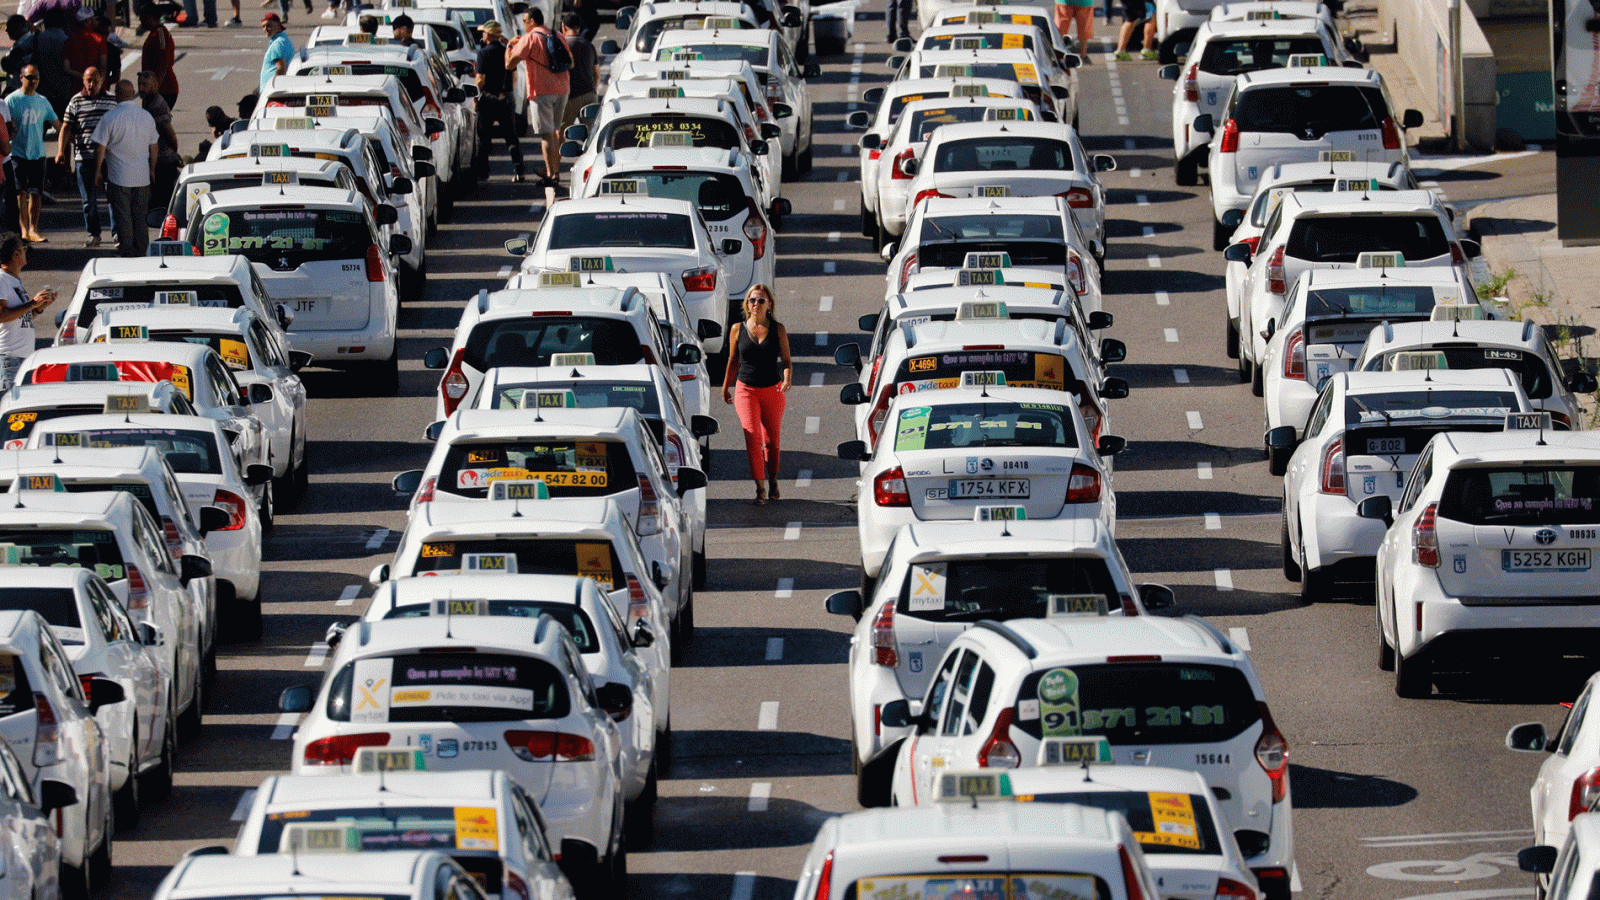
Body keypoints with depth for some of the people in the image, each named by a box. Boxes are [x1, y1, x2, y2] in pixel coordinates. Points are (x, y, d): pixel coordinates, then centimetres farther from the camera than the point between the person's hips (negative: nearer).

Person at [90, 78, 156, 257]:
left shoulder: (109, 118, -12)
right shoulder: (146, 117, 1)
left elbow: (100, 148, -9)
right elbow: (154, 147, 10)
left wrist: (98, 170, 4)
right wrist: (152, 170, 23)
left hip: (119, 176, -4)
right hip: (142, 176, 4)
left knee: (122, 215, 3)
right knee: (141, 215, 11)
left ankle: (126, 250, 4)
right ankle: (141, 248, 14)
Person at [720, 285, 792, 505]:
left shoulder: (778, 330, 0)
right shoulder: (738, 330, 1)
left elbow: (786, 361, 1)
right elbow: (733, 361, 12)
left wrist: (787, 380, -18)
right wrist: (725, 387, 17)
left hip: (773, 390, 0)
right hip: (745, 389, 0)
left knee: (771, 440, 7)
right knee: (752, 436, -14)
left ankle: (773, 480, 30)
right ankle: (760, 487, -13)